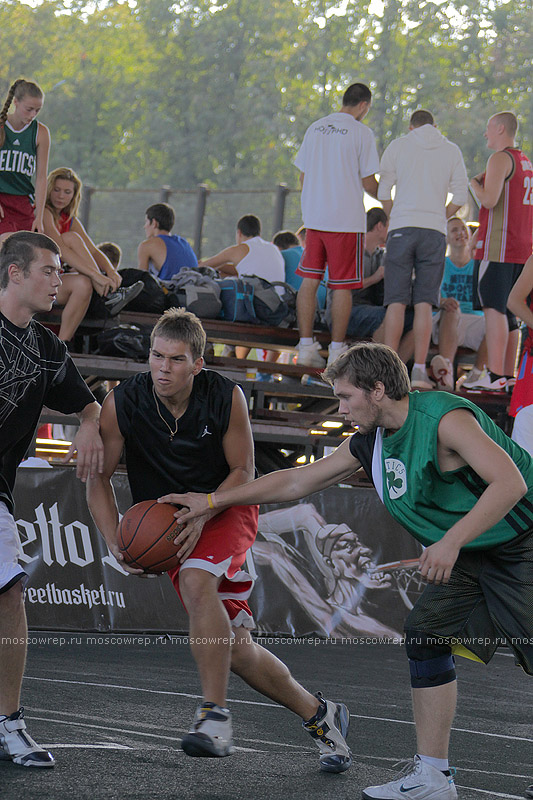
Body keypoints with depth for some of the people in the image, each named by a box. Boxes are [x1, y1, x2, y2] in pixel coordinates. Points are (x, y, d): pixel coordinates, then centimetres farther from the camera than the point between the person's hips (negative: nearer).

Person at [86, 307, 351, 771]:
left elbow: (243, 472, -8)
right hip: (166, 522, 3)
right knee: (236, 649, 0)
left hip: (227, 508, -3)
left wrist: (202, 516, -23)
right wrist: (116, 543, -19)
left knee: (197, 581, -34)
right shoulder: (122, 403, -16)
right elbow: (99, 477, -7)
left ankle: (216, 716, -30)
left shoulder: (225, 397, -18)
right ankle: (319, 716, 20)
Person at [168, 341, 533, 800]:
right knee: (427, 633, 1)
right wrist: (213, 501, 15)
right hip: (469, 559, 9)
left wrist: (451, 542, -35)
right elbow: (297, 481, 15)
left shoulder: (445, 418, -23)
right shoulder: (370, 444, 5)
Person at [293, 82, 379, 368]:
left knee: (309, 280, 7)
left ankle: (306, 345, 6)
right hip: (346, 220, -5)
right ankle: (337, 349, 3)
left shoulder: (315, 128, 10)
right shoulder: (361, 133, -7)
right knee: (342, 285, 1)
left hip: (313, 216, 5)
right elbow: (368, 182, -6)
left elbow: (303, 176, 14)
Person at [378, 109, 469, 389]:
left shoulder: (397, 146, 8)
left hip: (402, 229, -1)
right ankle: (419, 369, -8)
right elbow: (460, 196, 6)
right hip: (435, 231, 1)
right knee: (424, 303, -1)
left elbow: (383, 192, 5)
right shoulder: (451, 151, 11)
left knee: (396, 302, -1)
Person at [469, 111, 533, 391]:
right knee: (507, 311, 10)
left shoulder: (500, 159, -9)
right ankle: (508, 376, 8)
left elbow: (490, 200, -19)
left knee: (494, 308, -12)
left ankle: (494, 376, -18)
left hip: (498, 247, -9)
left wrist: (474, 184, 0)